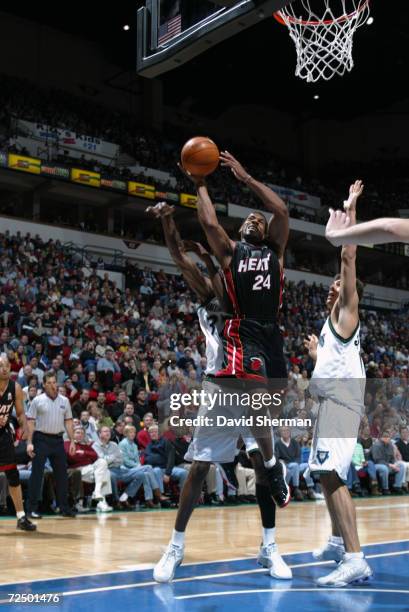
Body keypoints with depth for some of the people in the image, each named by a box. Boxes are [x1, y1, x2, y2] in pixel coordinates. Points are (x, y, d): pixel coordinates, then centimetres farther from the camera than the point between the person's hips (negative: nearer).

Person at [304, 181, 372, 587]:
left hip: (341, 400, -10)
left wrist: (350, 210, -3)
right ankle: (337, 542, 35)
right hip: (330, 401, 10)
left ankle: (355, 560, -24)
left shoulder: (347, 311, 1)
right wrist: (315, 352, 42)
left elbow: (348, 255, -7)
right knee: (327, 475, 20)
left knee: (331, 476, -20)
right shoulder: (333, 323, 25)